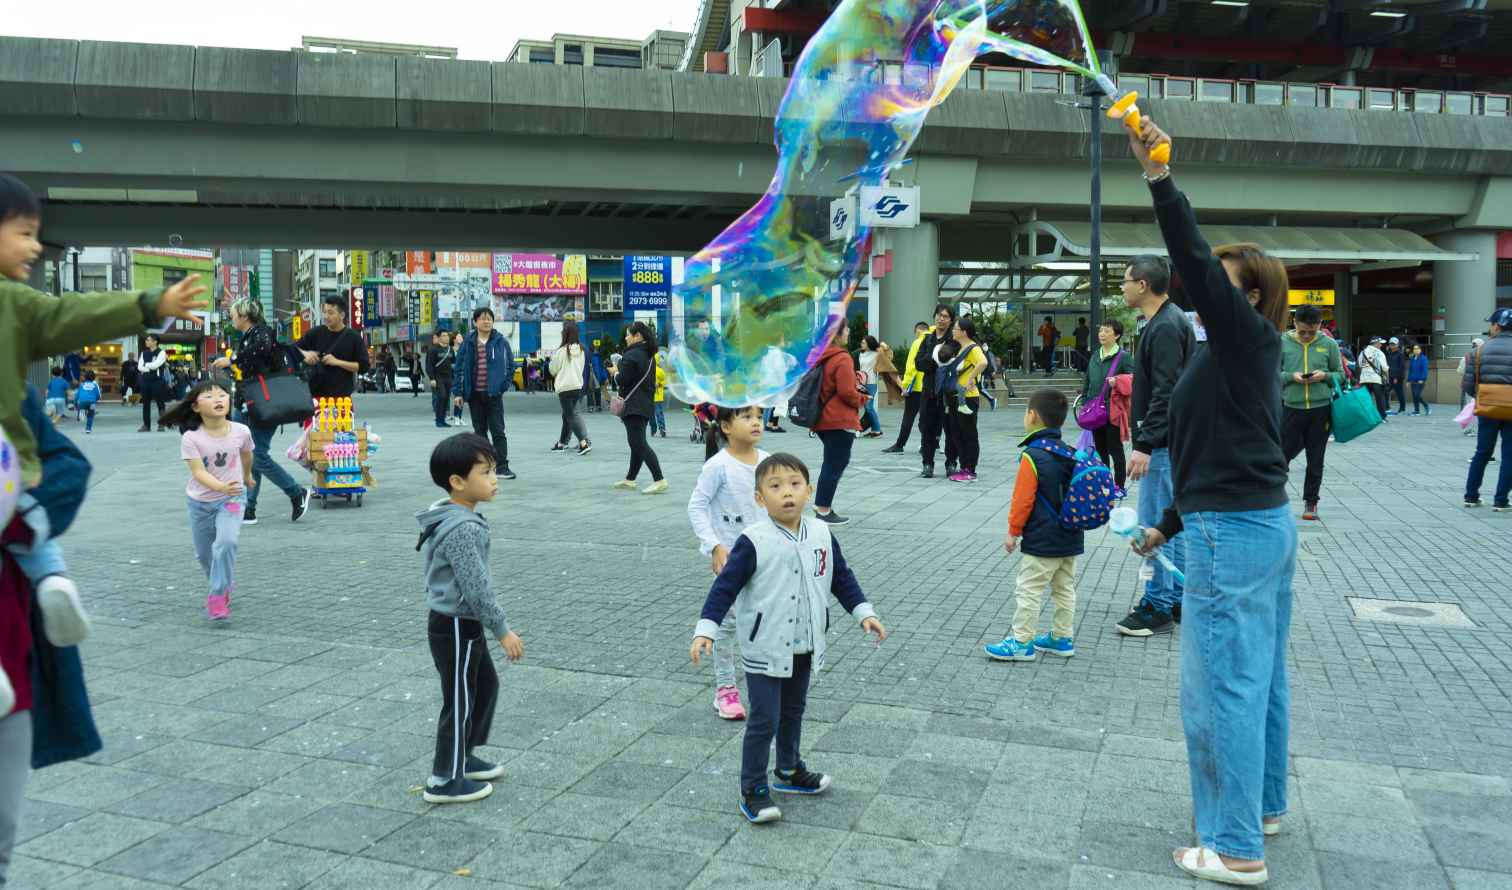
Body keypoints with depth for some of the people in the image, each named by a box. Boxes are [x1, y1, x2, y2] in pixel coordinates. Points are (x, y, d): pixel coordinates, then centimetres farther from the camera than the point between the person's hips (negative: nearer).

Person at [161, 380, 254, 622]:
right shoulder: (191, 438, -18)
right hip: (200, 502, 1)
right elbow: (198, 472, -27)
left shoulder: (241, 431, -13)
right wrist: (221, 487, -45)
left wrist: (247, 476, 29)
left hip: (232, 498, -1)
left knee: (226, 542, -24)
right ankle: (224, 585, 41)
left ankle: (218, 594, -10)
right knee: (204, 553, 14)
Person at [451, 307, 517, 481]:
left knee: (497, 431, -3)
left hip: (493, 394, -2)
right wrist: (457, 392, 0)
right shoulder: (468, 343, 2)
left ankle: (501, 466, -1)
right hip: (474, 394, 2)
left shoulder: (501, 341, -2)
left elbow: (511, 366, 4)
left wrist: (504, 386, -4)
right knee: (480, 431, 11)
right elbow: (458, 368, 5)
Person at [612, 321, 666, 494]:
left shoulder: (631, 355, -16)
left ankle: (659, 480, -18)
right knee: (637, 442, 16)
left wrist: (616, 372, 1)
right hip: (646, 405, 10)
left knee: (639, 443, -10)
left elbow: (622, 381, -19)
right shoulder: (650, 356, 13)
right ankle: (629, 479, 27)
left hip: (632, 406, -10)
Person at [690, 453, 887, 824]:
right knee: (764, 721, -1)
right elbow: (725, 586, -17)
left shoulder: (822, 536, -3)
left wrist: (864, 613, 2)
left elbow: (842, 578, 8)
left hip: (803, 648, 5)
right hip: (764, 650, -5)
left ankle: (789, 771, 41)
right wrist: (705, 629, -23)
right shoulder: (753, 542, -19)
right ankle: (753, 790, 14)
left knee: (793, 713, 22)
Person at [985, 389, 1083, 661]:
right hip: (1070, 539, 8)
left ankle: (1022, 642, 1)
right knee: (1064, 589, 15)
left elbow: (1023, 499, -16)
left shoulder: (1032, 456, -17)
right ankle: (1062, 639, 24)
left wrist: (1013, 532, -5)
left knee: (1029, 590, -2)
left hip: (1041, 541, -8)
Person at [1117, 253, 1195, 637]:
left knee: (1155, 525, -4)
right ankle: (1176, 598, 24)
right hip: (1166, 442, 11)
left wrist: (1145, 445, -25)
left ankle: (1158, 607, 3)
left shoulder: (1165, 327, -17)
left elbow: (1165, 394, -23)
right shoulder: (1168, 321, 14)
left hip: (1163, 445, -11)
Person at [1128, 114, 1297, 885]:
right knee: (1260, 679, 18)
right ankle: (1263, 806, 33)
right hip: (1265, 524, 10)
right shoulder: (1238, 353, 17)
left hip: (1233, 533, -10)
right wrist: (1171, 524, 26)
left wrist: (1159, 178, -24)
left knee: (1222, 688, -5)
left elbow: (1195, 262, -24)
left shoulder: (1248, 335, -9)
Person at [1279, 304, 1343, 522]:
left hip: (1321, 408, 1)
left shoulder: (1329, 345, 4)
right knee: (1284, 453, 2)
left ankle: (1310, 502, 18)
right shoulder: (1282, 343, 1)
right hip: (1291, 408, -1)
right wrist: (1291, 376, -15)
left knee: (1316, 460, 8)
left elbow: (1341, 375, 9)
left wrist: (1325, 376, -11)